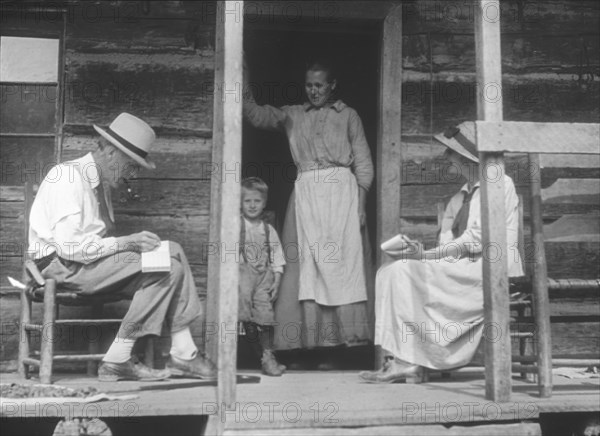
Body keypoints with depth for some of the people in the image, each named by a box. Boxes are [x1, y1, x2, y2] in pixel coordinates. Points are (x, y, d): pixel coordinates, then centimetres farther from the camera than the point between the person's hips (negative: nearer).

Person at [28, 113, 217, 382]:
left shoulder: (101, 183, 15)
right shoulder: (69, 177, -14)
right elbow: (69, 247, -22)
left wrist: (132, 243, -3)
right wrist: (124, 243, -19)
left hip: (92, 260, 9)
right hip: (62, 266, -9)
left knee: (174, 252, -5)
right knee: (166, 269, -20)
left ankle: (183, 355, -9)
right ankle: (117, 361, -14)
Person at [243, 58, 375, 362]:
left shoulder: (348, 115, 14)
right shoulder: (292, 115, 19)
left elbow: (363, 163, 9)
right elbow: (255, 115, 7)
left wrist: (361, 204, -2)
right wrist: (243, 76, -2)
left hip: (341, 190, -2)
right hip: (306, 192, 2)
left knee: (342, 262, -9)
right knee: (306, 263, -5)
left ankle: (349, 335, -10)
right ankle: (311, 335, -5)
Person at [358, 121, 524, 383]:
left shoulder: (499, 185, -4)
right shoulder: (463, 194, 22)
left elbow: (476, 239, -14)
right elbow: (448, 237, 14)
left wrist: (426, 256, -17)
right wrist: (421, 252, -8)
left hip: (487, 271, -8)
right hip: (464, 269, 8)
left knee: (405, 272, -21)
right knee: (389, 271, -9)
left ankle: (406, 362, -16)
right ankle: (404, 361, -18)